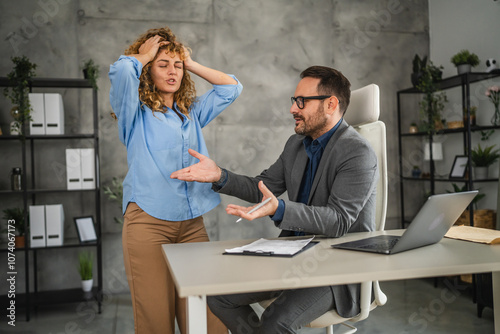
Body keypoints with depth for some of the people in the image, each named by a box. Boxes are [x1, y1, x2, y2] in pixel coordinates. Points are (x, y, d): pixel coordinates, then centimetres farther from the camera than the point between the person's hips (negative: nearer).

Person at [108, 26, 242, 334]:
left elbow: (232, 87, 21)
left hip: (193, 223, 4)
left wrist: (192, 64, 19)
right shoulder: (136, 113, 6)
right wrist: (143, 56, 8)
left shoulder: (192, 113, 20)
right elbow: (121, 70, -12)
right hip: (148, 223, -4)